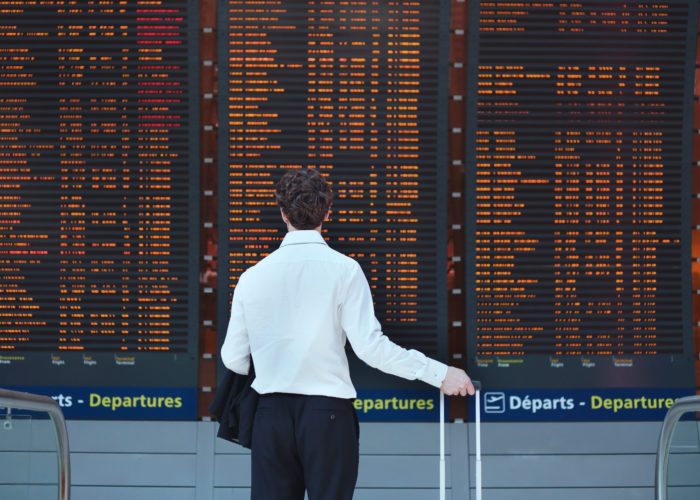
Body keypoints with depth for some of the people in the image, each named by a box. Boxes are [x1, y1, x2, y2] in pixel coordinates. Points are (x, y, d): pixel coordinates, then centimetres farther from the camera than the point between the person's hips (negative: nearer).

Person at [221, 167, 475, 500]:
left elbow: (233, 358, 6)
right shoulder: (343, 269, -5)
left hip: (272, 414, 3)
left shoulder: (252, 276, 4)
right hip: (328, 412, -2)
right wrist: (440, 374, -4)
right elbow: (369, 345, -11)